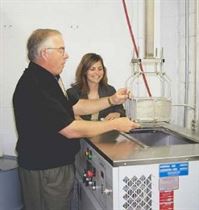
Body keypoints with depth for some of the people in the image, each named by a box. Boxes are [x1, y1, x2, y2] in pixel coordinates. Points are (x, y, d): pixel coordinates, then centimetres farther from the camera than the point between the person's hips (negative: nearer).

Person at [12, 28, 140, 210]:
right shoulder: (34, 87, -26)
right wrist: (115, 124, -17)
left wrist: (111, 100, 3)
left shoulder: (47, 79, 9)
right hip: (44, 171, -10)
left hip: (60, 163, 10)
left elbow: (75, 106, 13)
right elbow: (71, 130, -26)